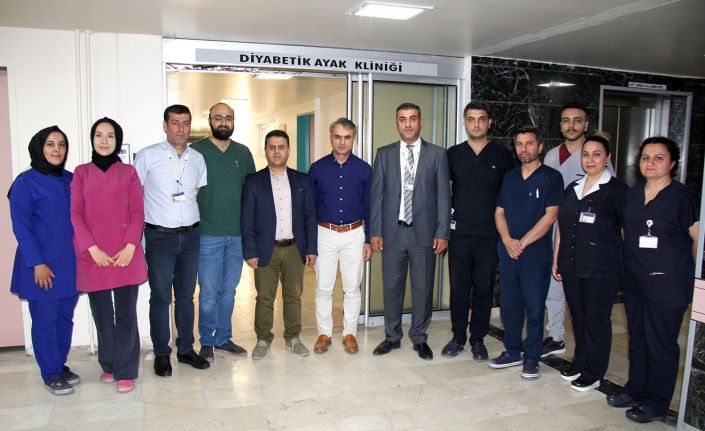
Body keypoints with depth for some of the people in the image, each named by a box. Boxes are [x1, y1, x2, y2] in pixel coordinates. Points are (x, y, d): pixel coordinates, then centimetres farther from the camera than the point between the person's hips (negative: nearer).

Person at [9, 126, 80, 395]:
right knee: (45, 320, 5)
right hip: (42, 266, -4)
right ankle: (51, 374, 18)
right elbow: (21, 227, -9)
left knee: (65, 317, 12)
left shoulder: (71, 180, 8)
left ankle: (61, 366, 27)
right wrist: (37, 263, -14)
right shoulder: (26, 182, -6)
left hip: (70, 263, 5)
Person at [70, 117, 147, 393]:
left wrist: (130, 247, -10)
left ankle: (125, 371, 11)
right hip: (93, 256, 1)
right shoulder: (81, 173, 8)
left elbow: (138, 213, 2)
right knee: (102, 314, 8)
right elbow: (75, 214, 2)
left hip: (126, 255, -1)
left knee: (126, 313, 0)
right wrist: (93, 249, -9)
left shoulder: (128, 172, 7)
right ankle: (109, 365, 26)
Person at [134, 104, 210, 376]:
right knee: (160, 298, 4)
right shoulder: (147, 156, -5)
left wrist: (195, 221, 7)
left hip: (190, 235, 4)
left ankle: (186, 349, 25)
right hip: (160, 237, -3)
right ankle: (161, 354, 18)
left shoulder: (197, 159, 6)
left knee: (186, 296, 12)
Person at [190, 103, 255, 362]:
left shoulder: (243, 153, 9)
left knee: (228, 291, 13)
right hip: (208, 235, -3)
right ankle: (207, 342, 18)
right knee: (209, 292, 2)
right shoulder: (196, 151, -2)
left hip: (237, 234, 4)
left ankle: (223, 338, 26)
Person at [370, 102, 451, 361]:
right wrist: (375, 231, -1)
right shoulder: (384, 154, 6)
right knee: (392, 287, 9)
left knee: (423, 288, 7)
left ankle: (419, 338, 25)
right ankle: (392, 337, 26)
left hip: (424, 232, -1)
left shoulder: (437, 155, 2)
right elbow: (376, 194, 5)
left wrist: (442, 233, -5)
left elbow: (443, 196, 0)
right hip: (392, 232, 1)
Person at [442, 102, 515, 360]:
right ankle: (458, 337, 21)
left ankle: (478, 339, 21)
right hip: (459, 232, 1)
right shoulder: (453, 154, 4)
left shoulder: (502, 155, 2)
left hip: (489, 234, 0)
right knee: (458, 287, 7)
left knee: (484, 288, 7)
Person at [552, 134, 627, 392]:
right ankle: (579, 364, 30)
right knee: (578, 317, 15)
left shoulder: (616, 190, -6)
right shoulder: (572, 188, 12)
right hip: (571, 266, 6)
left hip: (601, 269, -5)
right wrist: (556, 260, 13)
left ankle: (592, 374, 16)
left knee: (596, 320, 4)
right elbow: (561, 226, 15)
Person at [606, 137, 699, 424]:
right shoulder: (632, 193, 7)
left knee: (660, 345, 4)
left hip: (667, 286, -6)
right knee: (637, 340, 18)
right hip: (635, 282, 6)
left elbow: (698, 239, -6)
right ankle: (636, 389, 34)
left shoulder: (682, 197, -11)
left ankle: (656, 403, 19)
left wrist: (684, 269, 4)